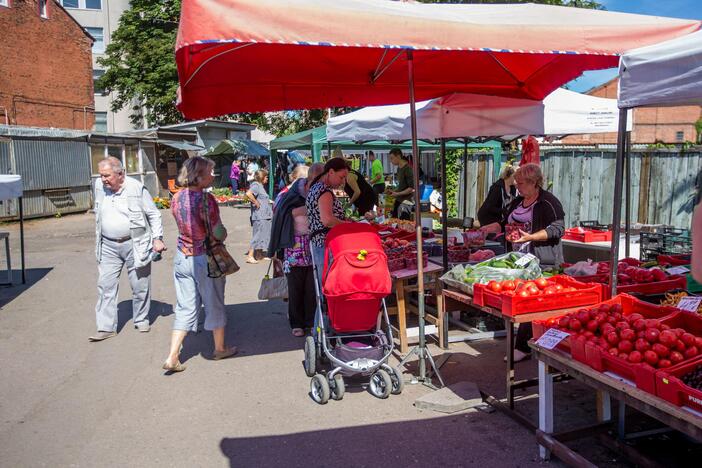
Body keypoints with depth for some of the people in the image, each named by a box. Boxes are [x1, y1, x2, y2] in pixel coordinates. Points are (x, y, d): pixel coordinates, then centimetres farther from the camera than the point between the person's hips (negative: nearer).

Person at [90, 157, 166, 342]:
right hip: (108, 246, 4)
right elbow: (98, 215, 16)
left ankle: (141, 320, 26)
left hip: (134, 245, -3)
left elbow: (153, 214, -4)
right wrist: (98, 242, 18)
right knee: (105, 286, 0)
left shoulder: (136, 188, -12)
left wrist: (157, 239, -8)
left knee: (140, 285, 7)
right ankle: (106, 327, 7)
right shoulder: (99, 186, 1)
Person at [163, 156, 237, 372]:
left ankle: (172, 356, 6)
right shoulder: (205, 199, -19)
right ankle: (219, 348, 30)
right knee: (214, 304, 13)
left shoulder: (177, 197, 2)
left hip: (182, 256, 6)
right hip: (205, 259, -6)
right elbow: (218, 233, -19)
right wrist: (223, 233, 3)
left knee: (185, 308, 11)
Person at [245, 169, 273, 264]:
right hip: (259, 216, -10)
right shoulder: (256, 185, -13)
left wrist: (268, 201, 17)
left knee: (263, 235, 15)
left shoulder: (261, 186, 18)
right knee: (258, 235, -8)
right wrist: (256, 202, -23)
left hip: (265, 216, 10)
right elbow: (248, 193, -31)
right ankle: (250, 256, -4)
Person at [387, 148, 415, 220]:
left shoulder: (408, 169, -14)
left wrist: (398, 194, -18)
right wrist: (393, 191, 7)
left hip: (406, 201, -9)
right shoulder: (399, 168, 12)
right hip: (398, 200, 9)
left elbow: (411, 188, -16)